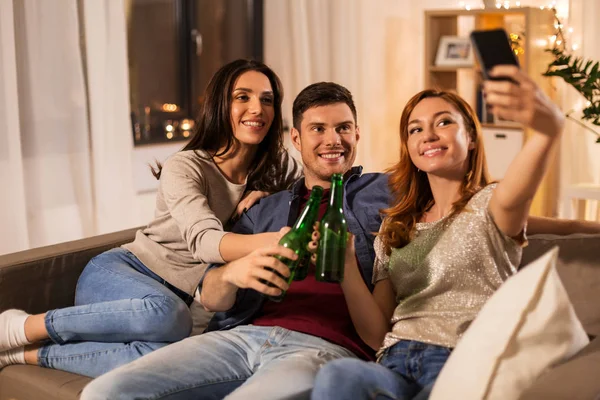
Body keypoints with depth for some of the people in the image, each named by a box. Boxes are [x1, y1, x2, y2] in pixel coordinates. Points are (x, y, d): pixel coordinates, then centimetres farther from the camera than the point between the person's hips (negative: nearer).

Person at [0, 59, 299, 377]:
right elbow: (203, 240, -29)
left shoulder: (275, 170, 4)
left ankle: (32, 354, -15)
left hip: (179, 299, 3)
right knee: (163, 313, -41)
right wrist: (271, 241, -51)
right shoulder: (184, 167, -13)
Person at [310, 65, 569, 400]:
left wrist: (549, 127, -43)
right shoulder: (394, 228, 22)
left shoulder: (488, 204, 9)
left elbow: (516, 194, -21)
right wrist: (346, 266, -3)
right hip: (395, 363, 4)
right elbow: (377, 335, 14)